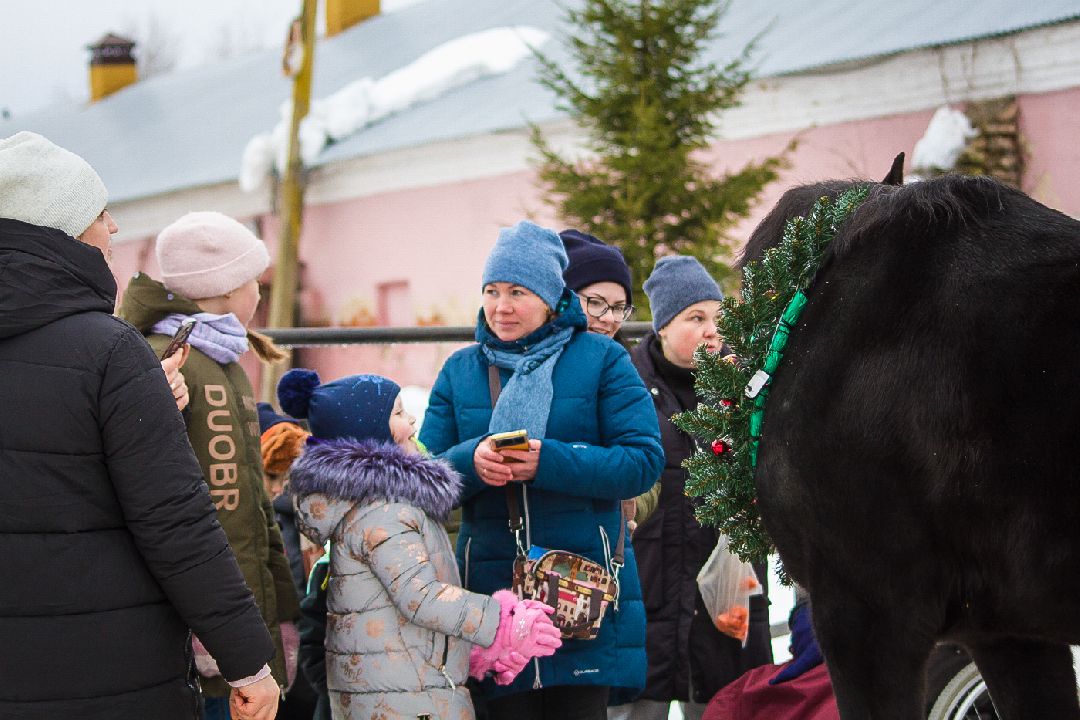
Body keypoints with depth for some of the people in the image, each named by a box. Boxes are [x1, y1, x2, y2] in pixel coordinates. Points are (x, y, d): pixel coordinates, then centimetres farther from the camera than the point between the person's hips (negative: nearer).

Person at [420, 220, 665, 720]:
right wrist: (471, 461, -15)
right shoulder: (459, 371, 12)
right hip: (491, 583, 2)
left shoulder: (600, 359, 3)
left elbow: (642, 461, -7)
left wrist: (548, 462, -20)